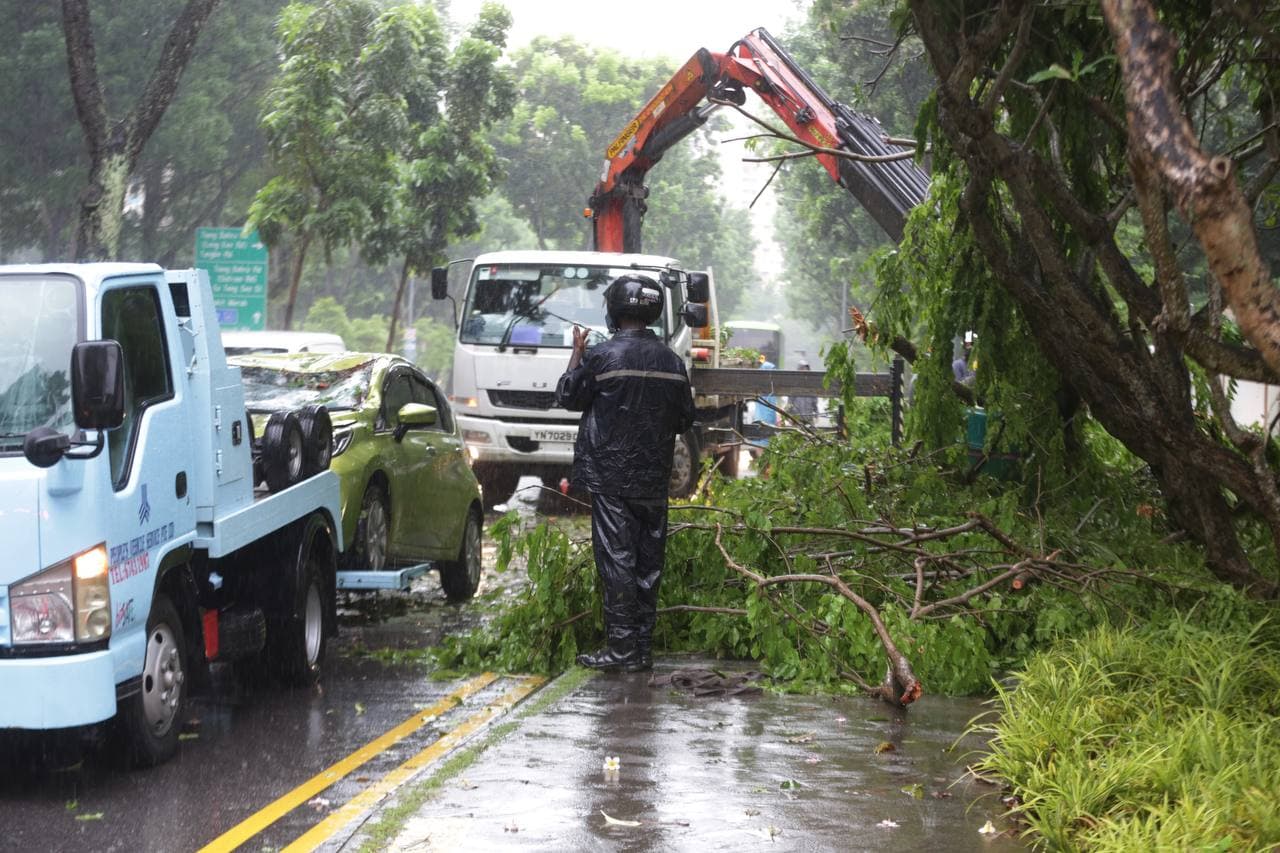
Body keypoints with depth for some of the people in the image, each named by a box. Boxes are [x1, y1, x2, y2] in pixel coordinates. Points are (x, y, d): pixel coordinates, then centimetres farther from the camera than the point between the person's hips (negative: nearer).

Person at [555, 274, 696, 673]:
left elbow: (568, 397, 2)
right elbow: (686, 418, 12)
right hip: (654, 478, 5)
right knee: (648, 561, 9)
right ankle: (643, 647, 13)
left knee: (617, 560, -4)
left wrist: (576, 353, 14)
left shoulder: (601, 356, -12)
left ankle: (622, 649, -5)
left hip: (611, 478, -5)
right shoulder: (671, 362, 4)